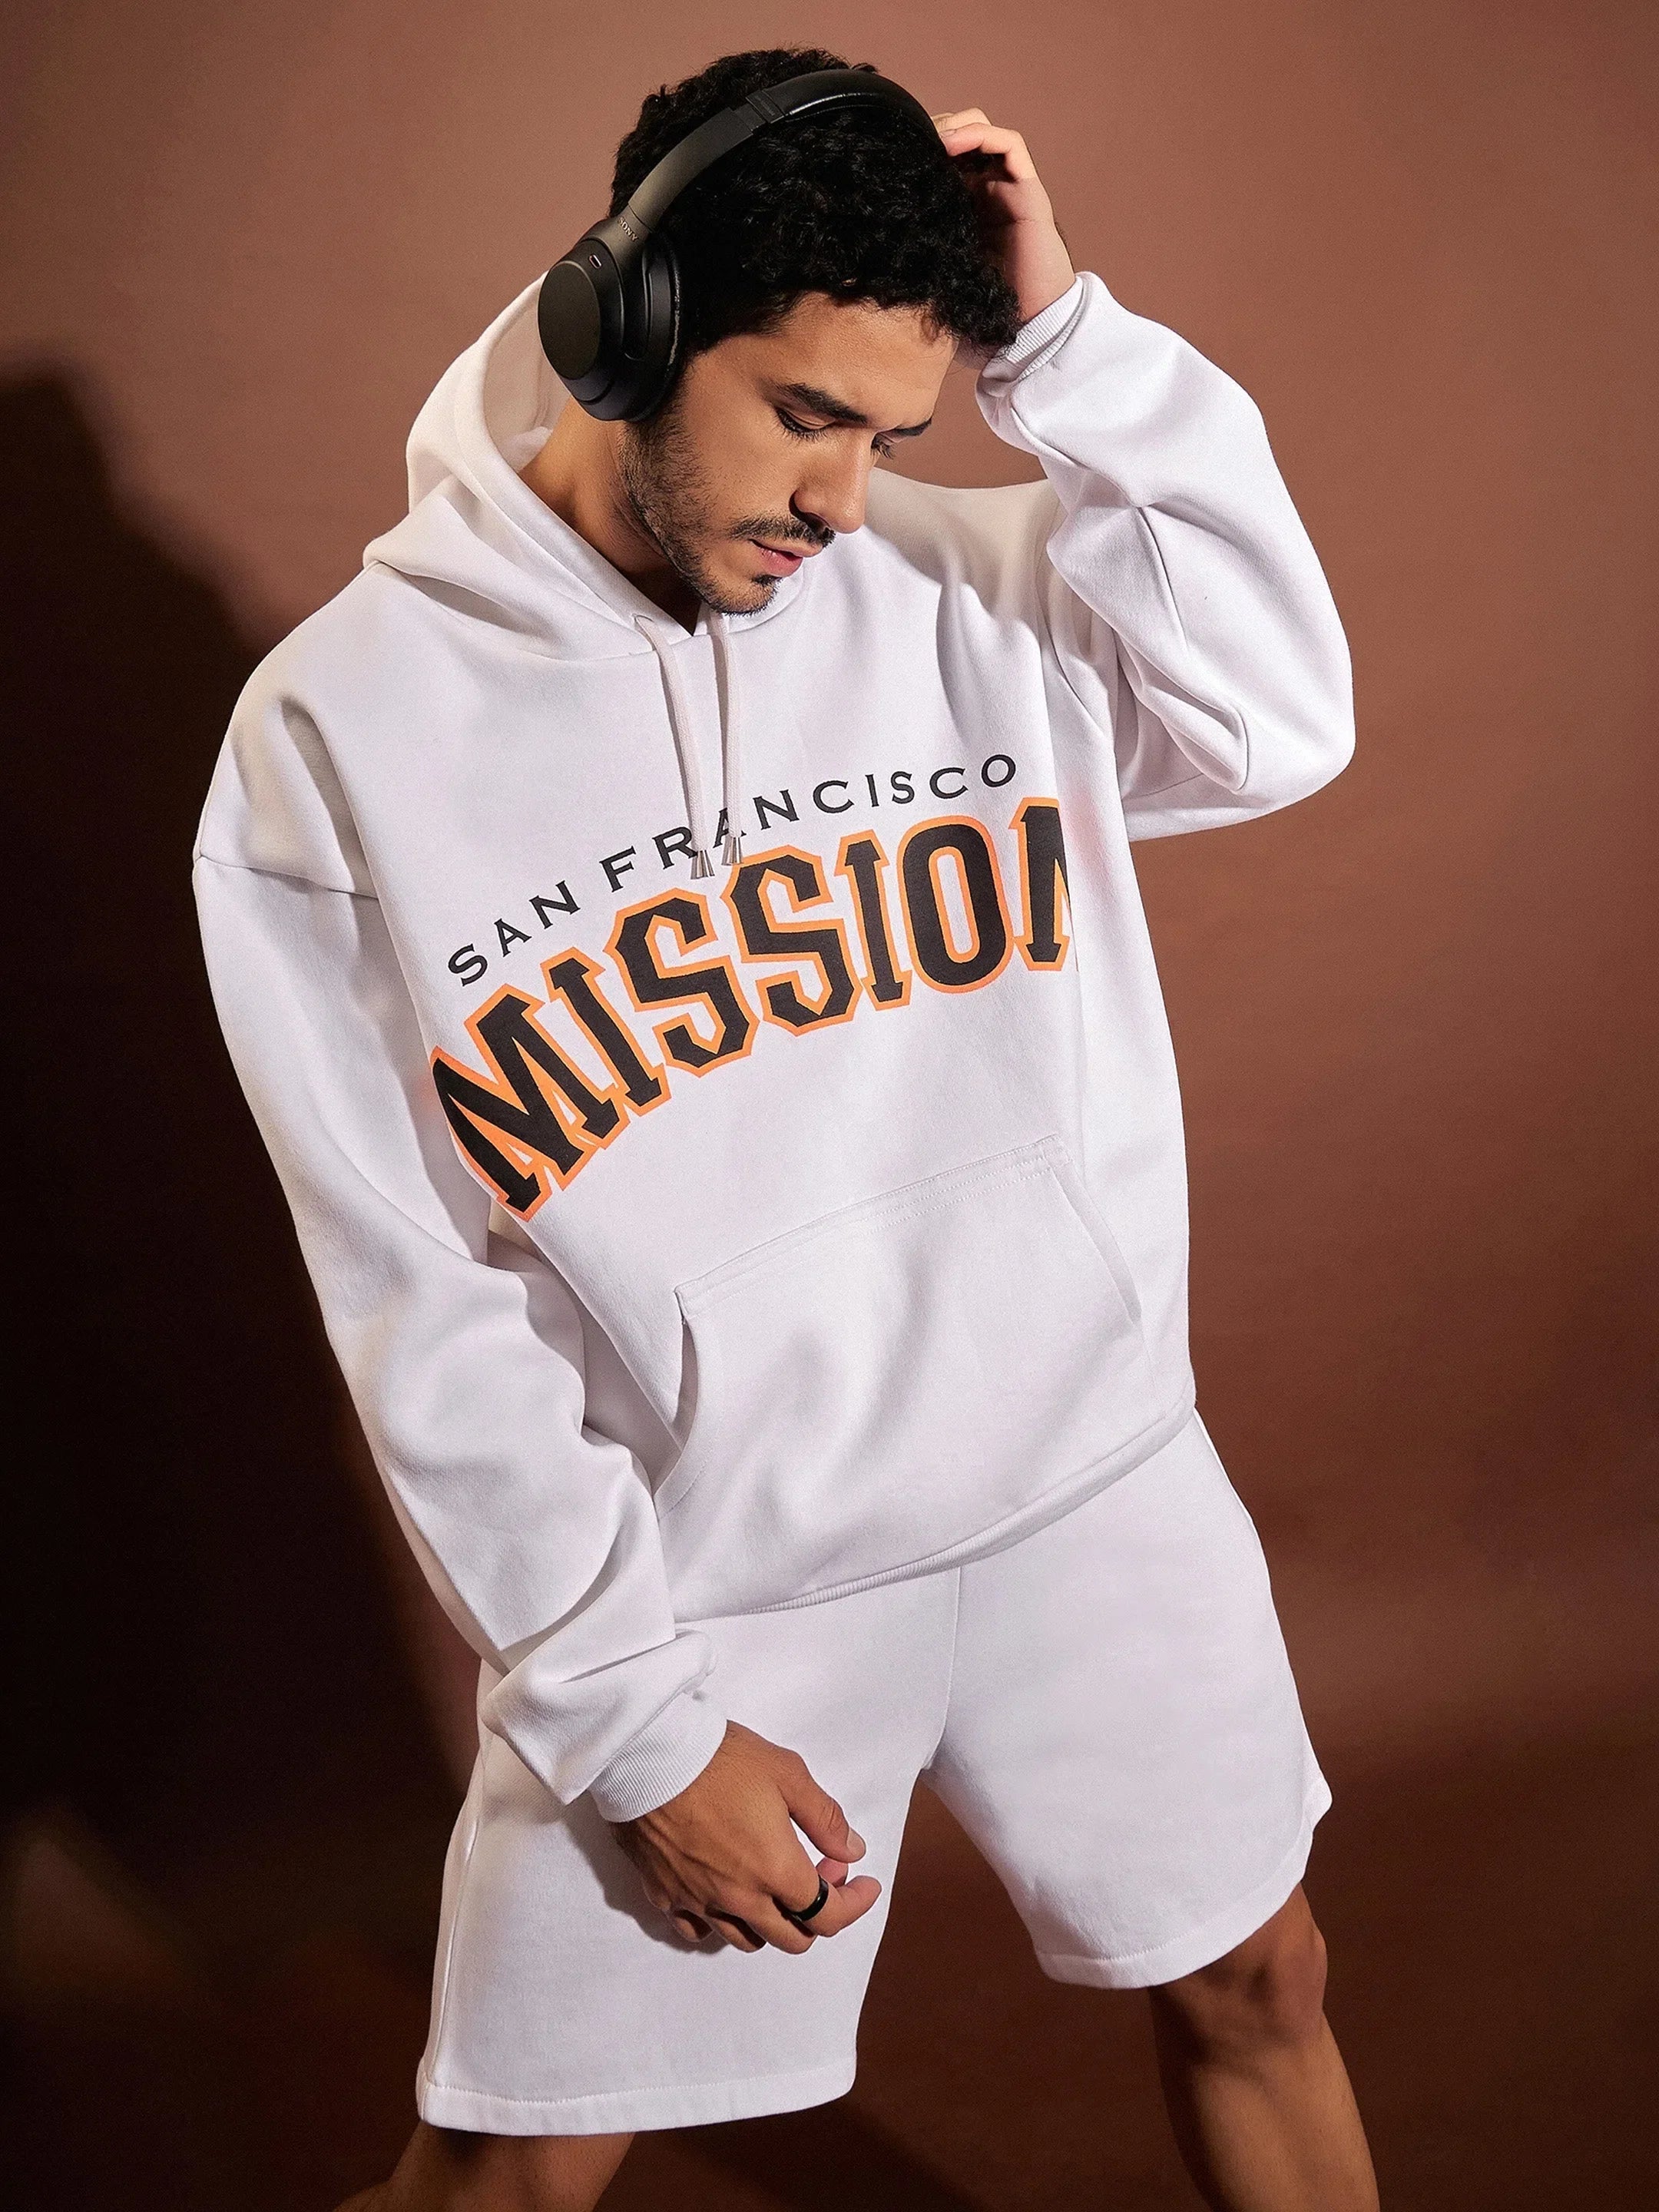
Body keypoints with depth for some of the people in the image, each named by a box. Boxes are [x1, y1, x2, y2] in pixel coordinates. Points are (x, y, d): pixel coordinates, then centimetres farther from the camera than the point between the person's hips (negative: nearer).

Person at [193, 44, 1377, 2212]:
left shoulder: (963, 578, -3)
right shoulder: (346, 724, -11)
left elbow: (1283, 723, -14)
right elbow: (422, 1302, -11)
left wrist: (1068, 343, -17)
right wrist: (635, 1722, -11)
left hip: (1098, 1474, 3)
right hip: (699, 1572, -2)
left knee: (1257, 1983, 20)